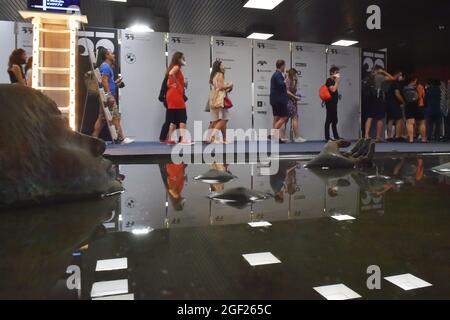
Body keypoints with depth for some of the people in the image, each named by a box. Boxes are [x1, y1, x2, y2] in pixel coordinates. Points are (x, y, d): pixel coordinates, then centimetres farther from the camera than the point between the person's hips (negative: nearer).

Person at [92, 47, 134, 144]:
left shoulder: (106, 66, 22)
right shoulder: (105, 66, -9)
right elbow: (104, 81, -19)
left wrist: (115, 83, 16)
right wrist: (109, 95, -24)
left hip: (108, 96, 10)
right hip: (108, 96, -10)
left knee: (101, 118, 9)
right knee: (115, 117, -7)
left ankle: (94, 139, 11)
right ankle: (121, 138, -4)